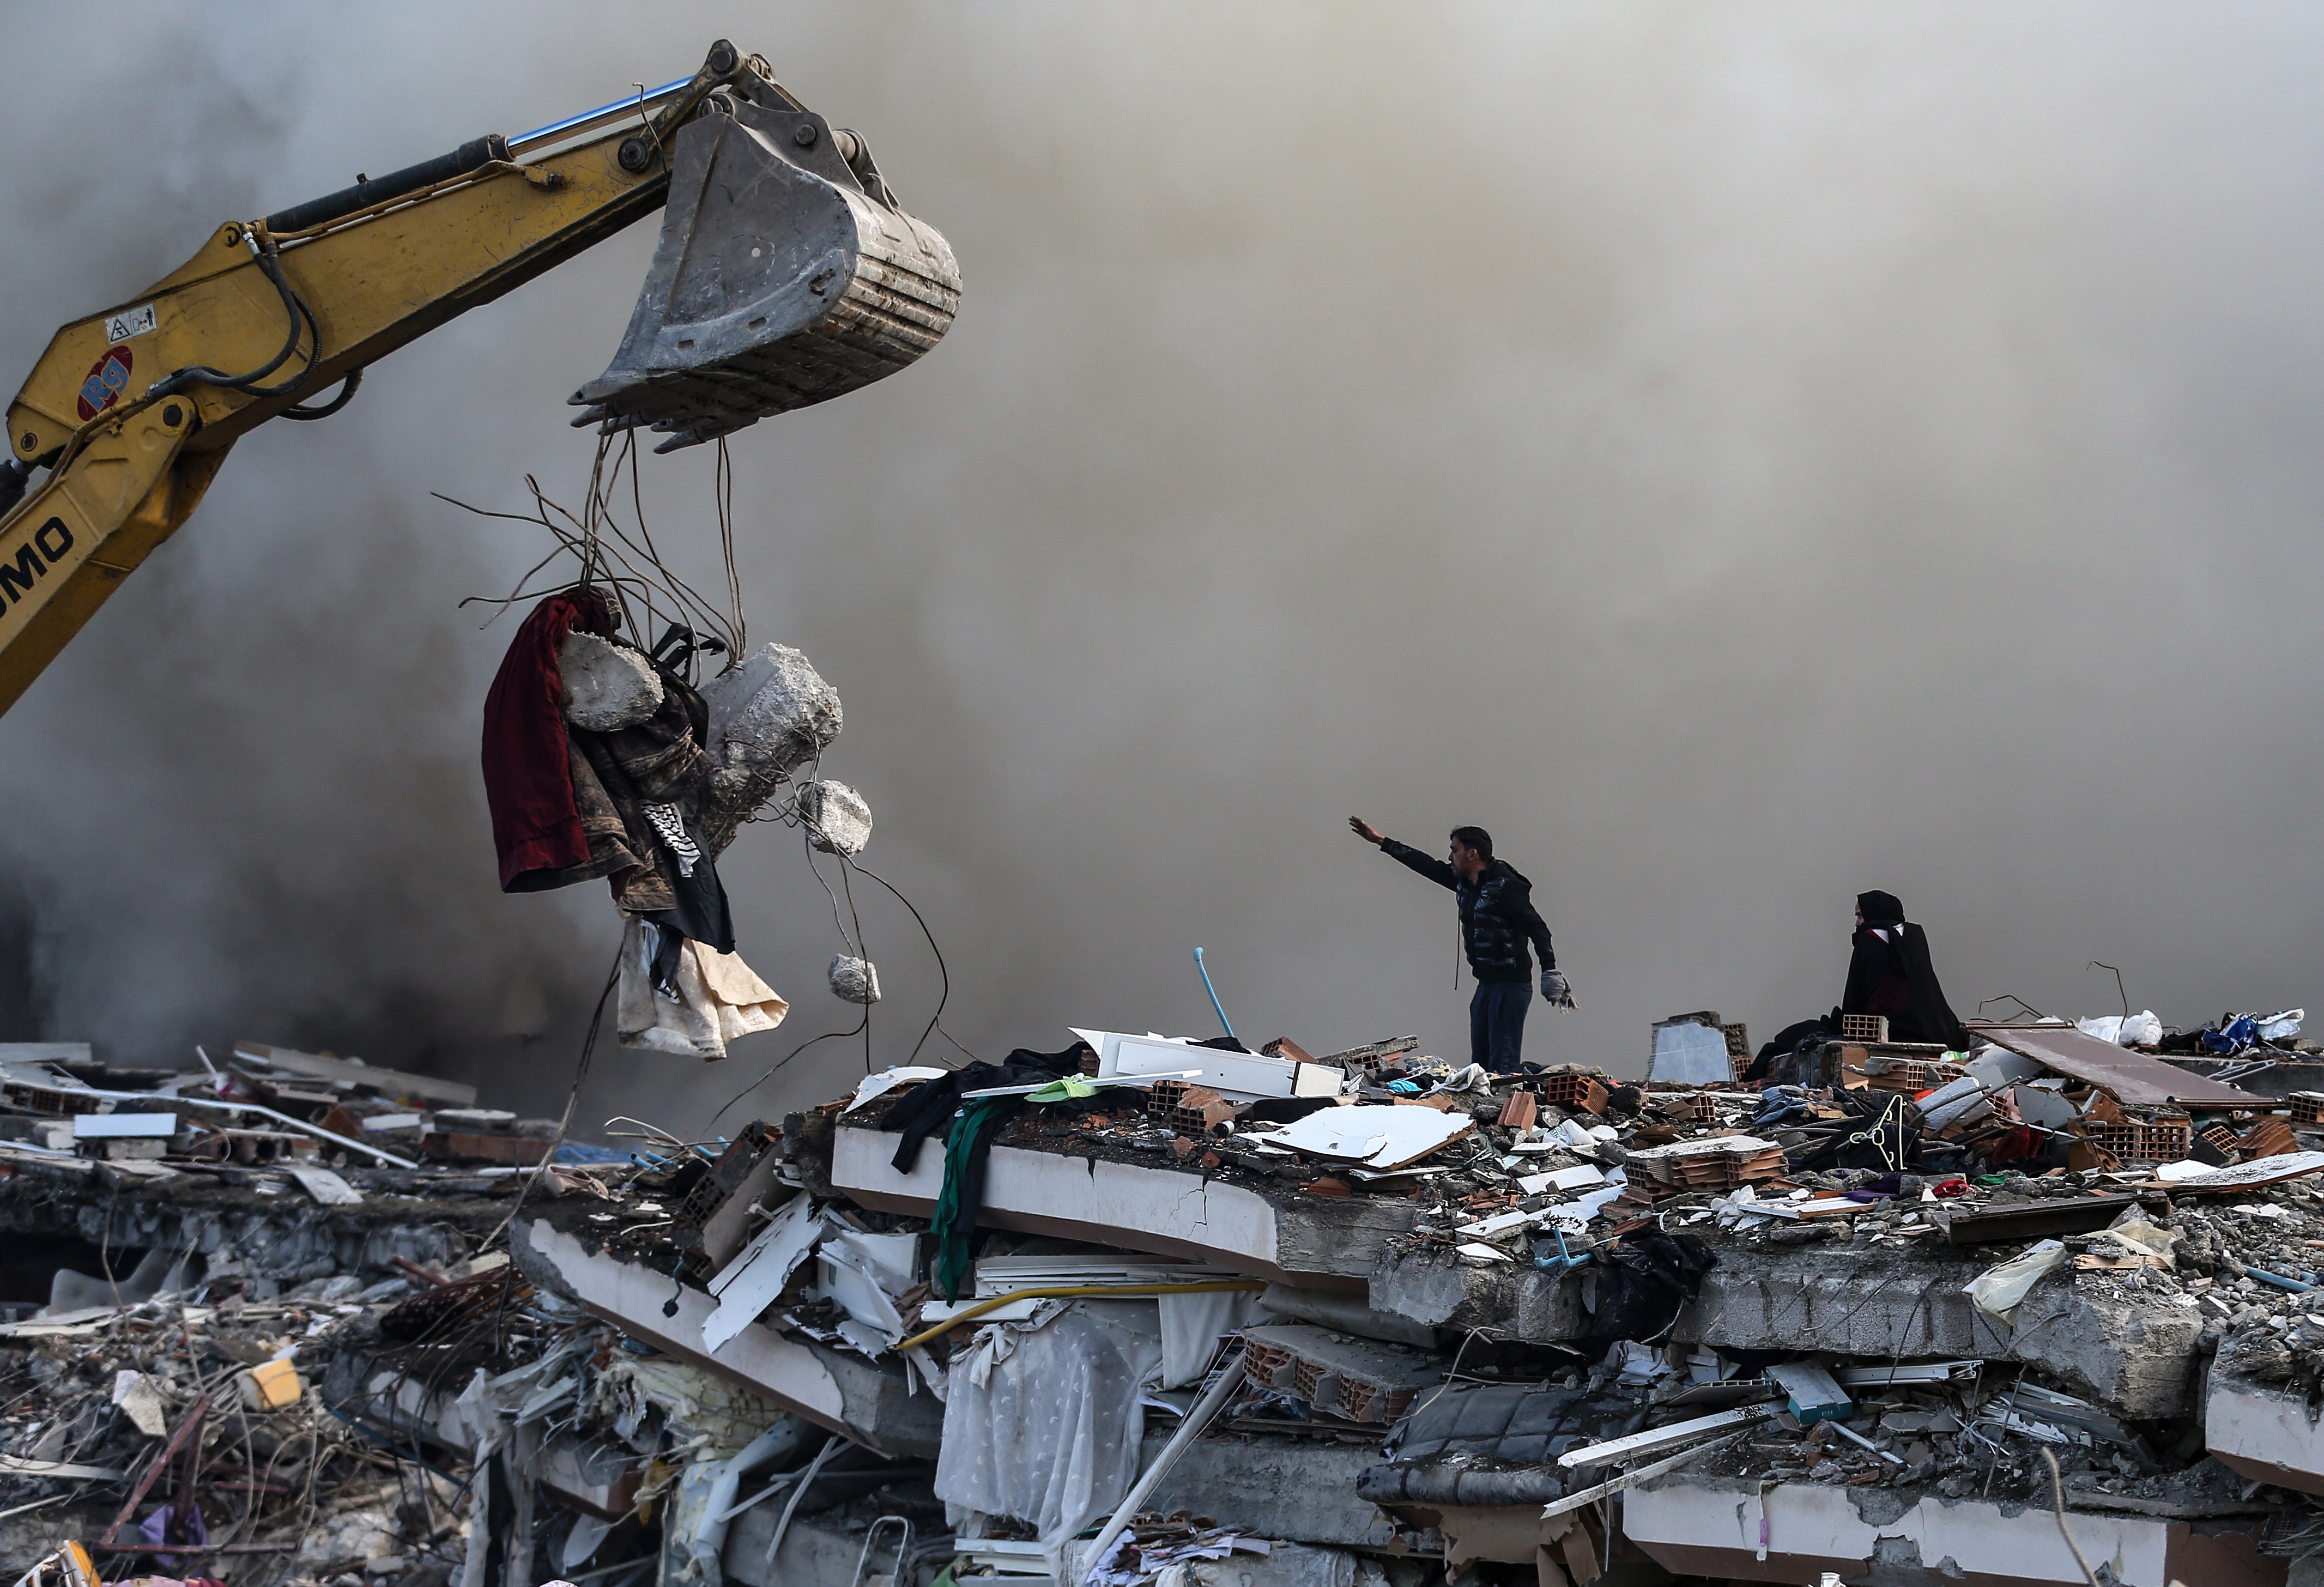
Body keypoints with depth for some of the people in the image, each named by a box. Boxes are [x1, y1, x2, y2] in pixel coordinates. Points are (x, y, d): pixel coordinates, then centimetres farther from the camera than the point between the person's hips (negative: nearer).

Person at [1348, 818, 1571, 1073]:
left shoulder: (1505, 886, -13)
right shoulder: (1464, 882, 13)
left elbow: (1536, 927, -19)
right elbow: (1428, 866, 23)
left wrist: (1550, 972, -29)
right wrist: (1382, 841, 29)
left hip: (1510, 985, -9)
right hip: (1486, 984, 9)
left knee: (1502, 1067, -14)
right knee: (1480, 1065, 7)